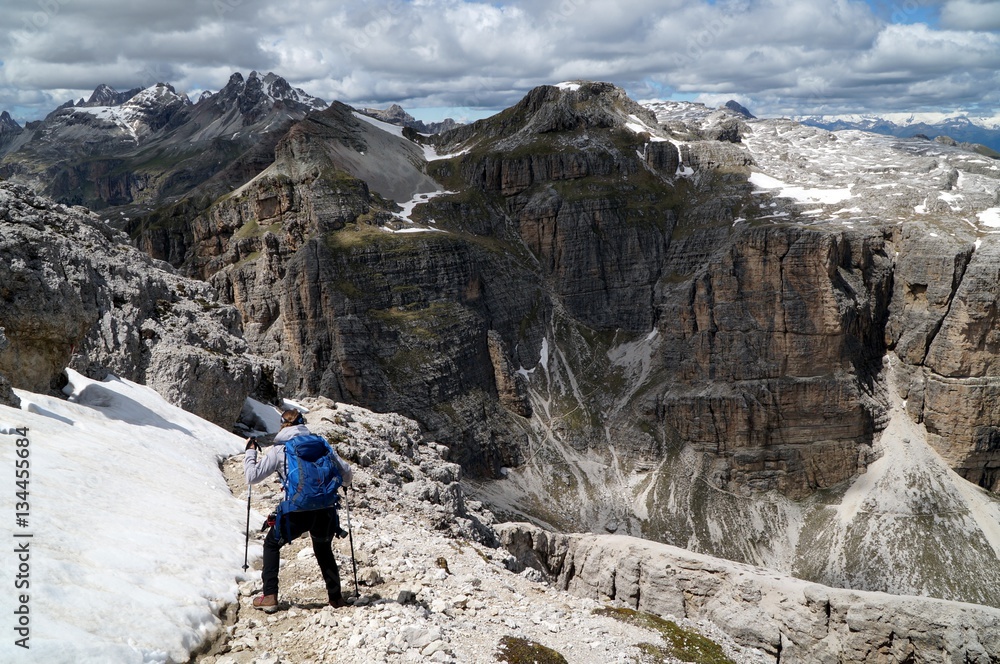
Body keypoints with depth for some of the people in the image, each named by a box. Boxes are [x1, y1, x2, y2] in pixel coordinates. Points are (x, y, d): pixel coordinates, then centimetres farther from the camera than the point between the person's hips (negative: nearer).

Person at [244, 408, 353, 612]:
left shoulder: (278, 450, 3)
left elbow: (252, 476, 3)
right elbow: (346, 472, 14)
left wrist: (250, 452, 20)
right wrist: (344, 485, 37)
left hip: (297, 512, -3)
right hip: (325, 510, 3)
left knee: (272, 544, 23)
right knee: (324, 549, 30)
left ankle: (270, 597, 14)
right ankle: (336, 597, 27)